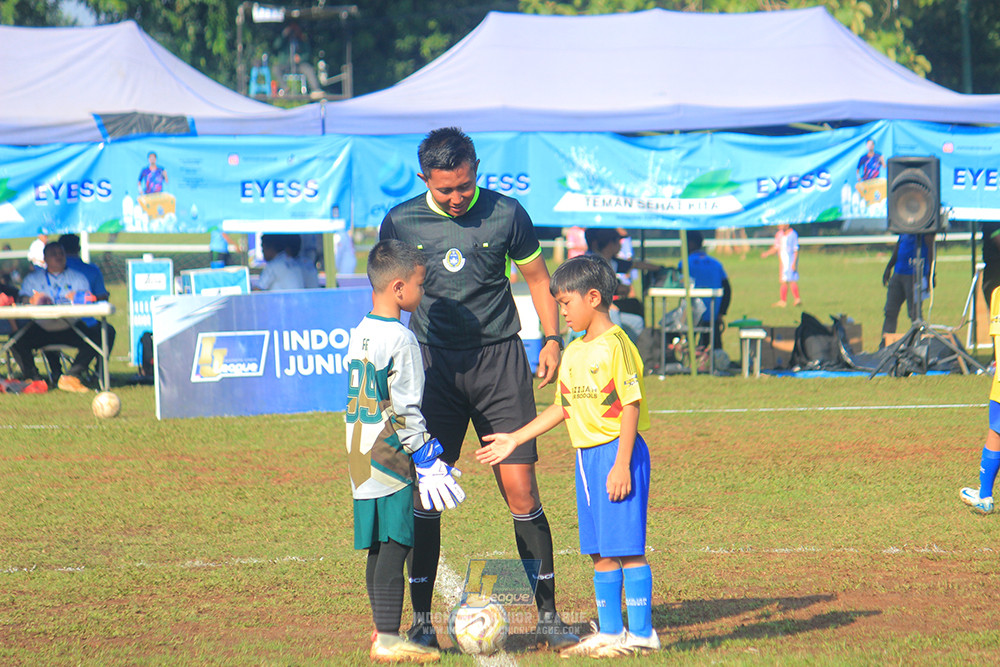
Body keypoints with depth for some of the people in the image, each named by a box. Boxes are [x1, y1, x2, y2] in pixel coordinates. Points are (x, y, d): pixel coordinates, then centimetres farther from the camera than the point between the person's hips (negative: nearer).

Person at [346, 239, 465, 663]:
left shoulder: (359, 334, 12)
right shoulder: (400, 339, -15)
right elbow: (404, 410, -17)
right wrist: (428, 459, -10)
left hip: (361, 457, 9)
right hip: (391, 460, -9)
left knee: (378, 547, 13)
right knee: (395, 546, -7)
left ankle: (382, 630, 18)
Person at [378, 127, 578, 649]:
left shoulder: (506, 214, -1)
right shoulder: (400, 223, 1)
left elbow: (537, 278, 12)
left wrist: (552, 339, 1)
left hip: (500, 356, -1)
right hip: (434, 361, 1)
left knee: (520, 488, -5)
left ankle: (547, 614, 1)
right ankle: (421, 619, 4)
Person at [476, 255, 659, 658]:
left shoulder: (615, 345, -13)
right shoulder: (574, 352, 14)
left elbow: (631, 406, -15)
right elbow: (562, 408, 20)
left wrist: (622, 464, -19)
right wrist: (514, 439, 20)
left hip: (617, 453, -9)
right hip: (586, 455, 9)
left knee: (626, 546, -7)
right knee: (600, 550, 11)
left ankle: (641, 633, -3)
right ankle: (610, 632, 16)